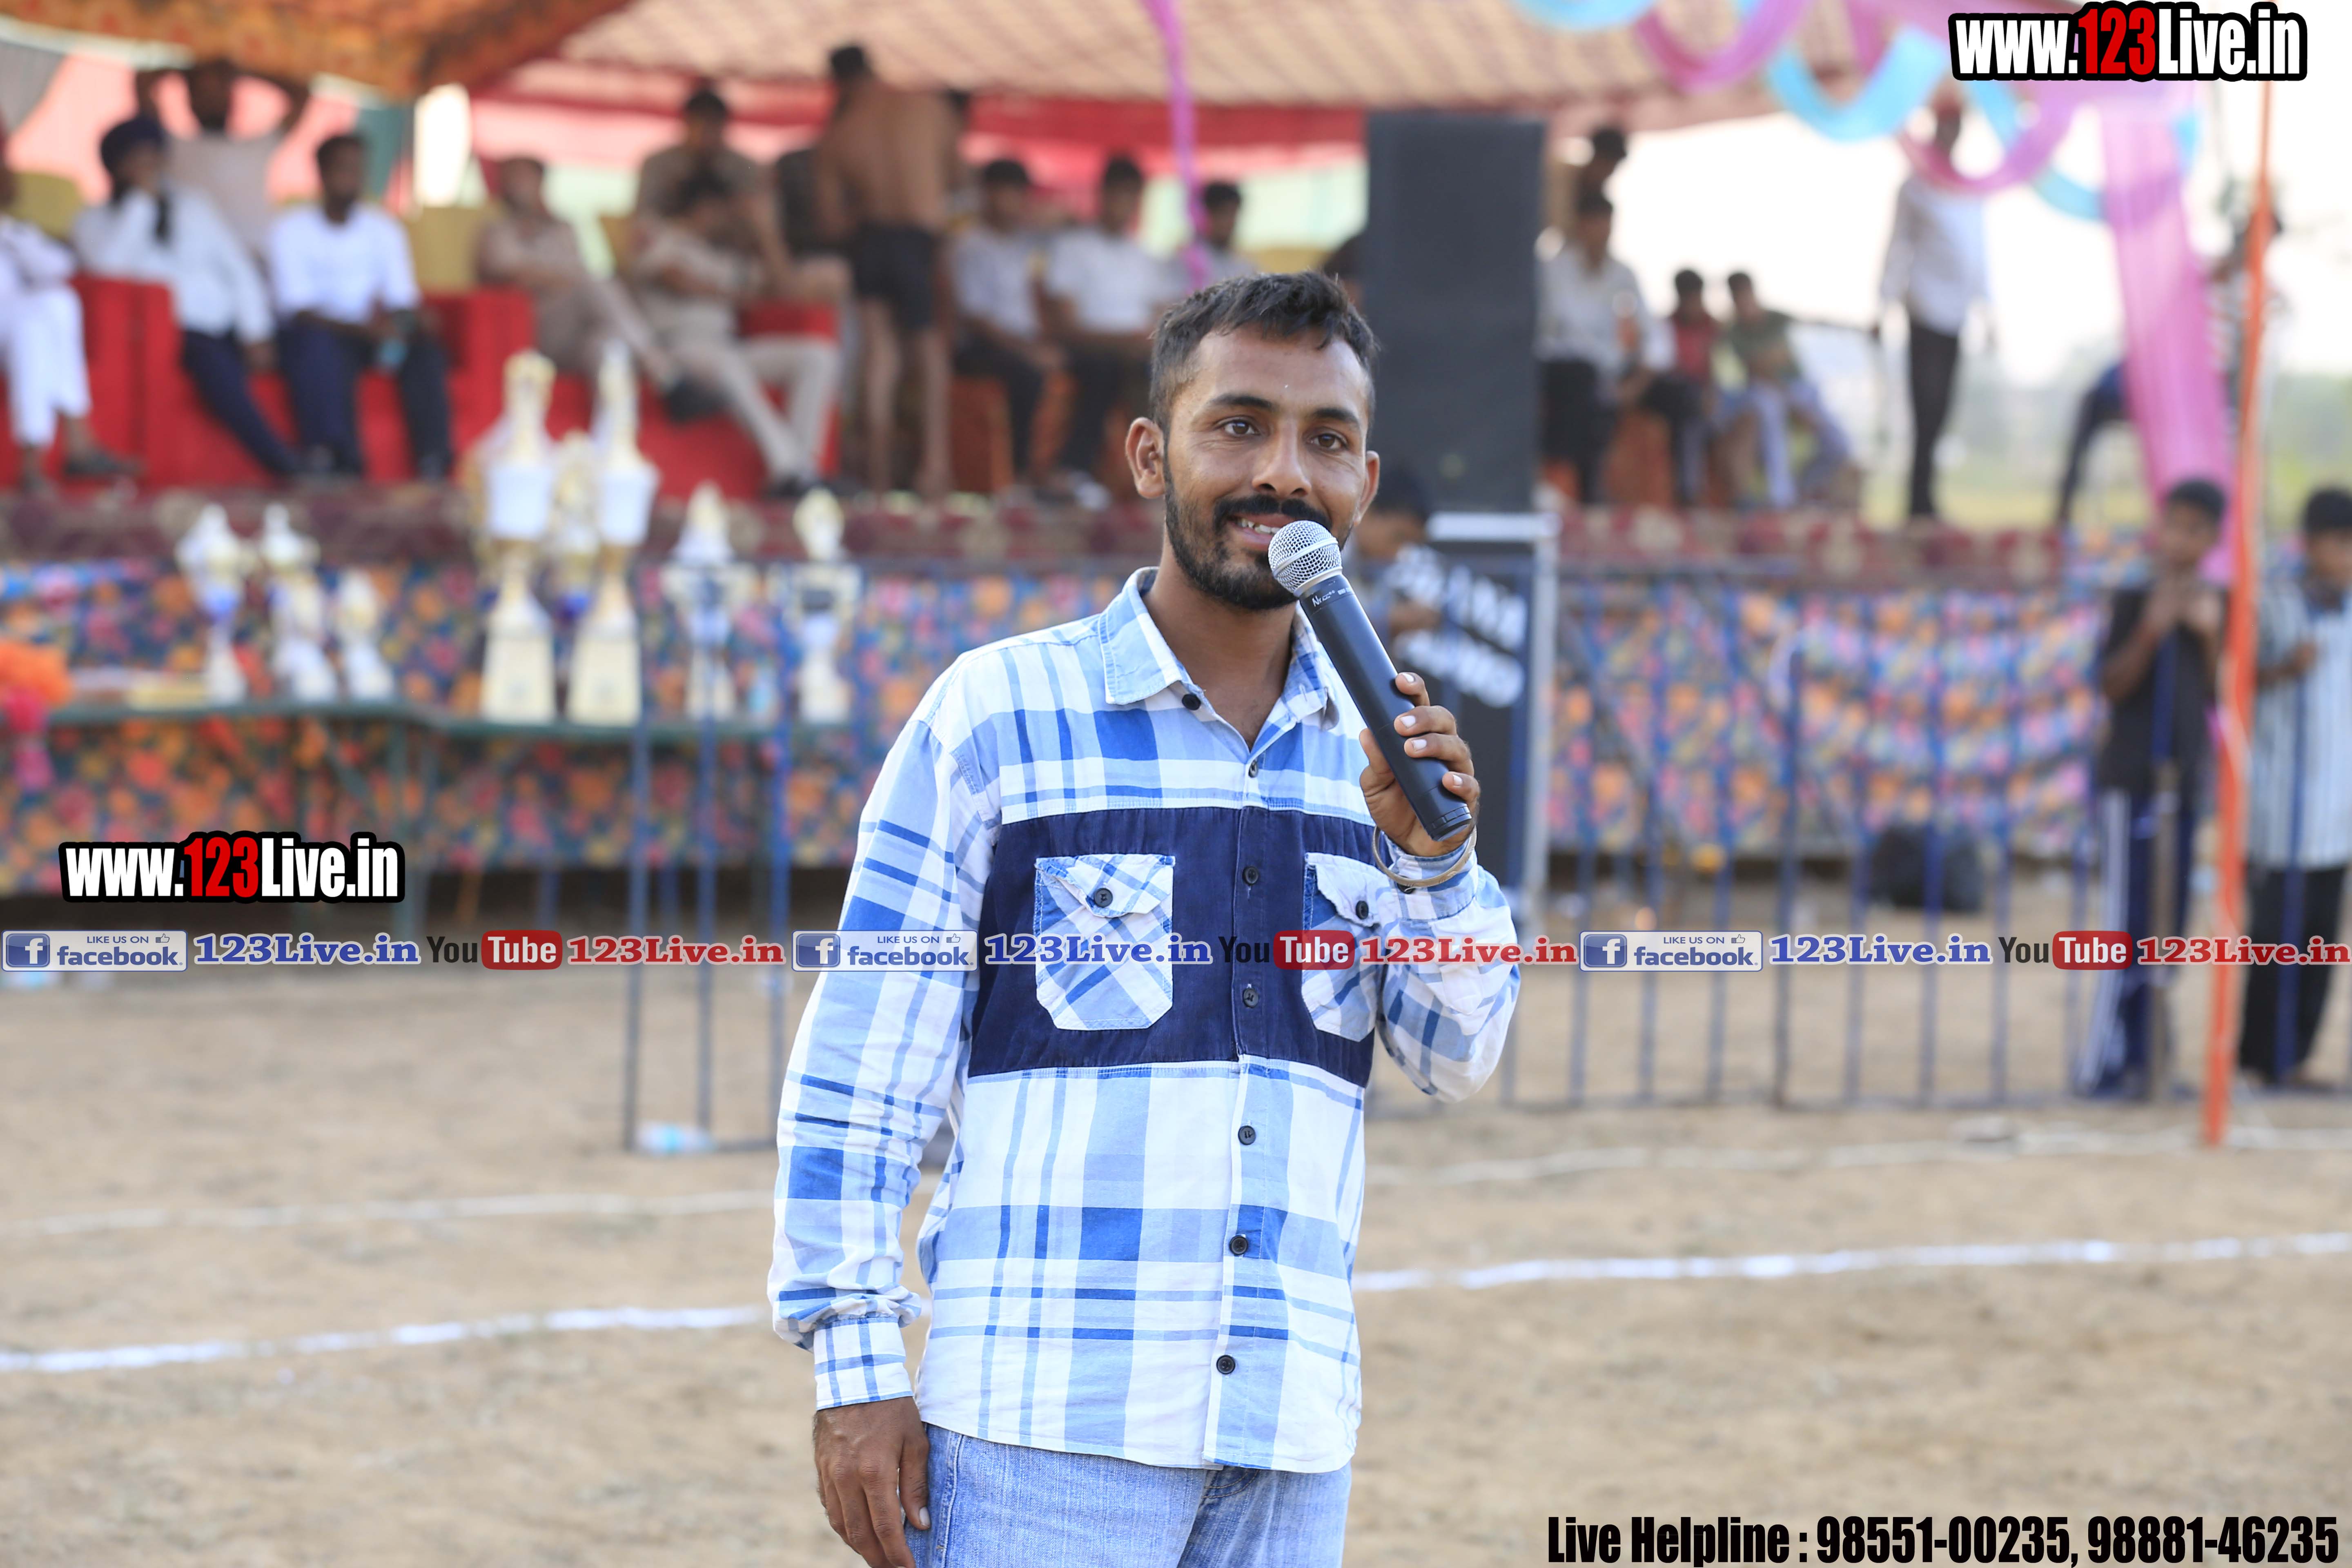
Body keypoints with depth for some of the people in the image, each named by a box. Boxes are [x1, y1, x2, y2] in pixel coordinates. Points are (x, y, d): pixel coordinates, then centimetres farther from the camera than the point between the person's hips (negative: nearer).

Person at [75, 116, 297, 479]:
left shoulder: (191, 204, 17)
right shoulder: (94, 221, 9)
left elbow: (237, 265, 10)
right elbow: (107, 263, -14)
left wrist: (255, 333, -5)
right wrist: (141, 198, -9)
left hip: (226, 324, 4)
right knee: (211, 360, -36)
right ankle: (285, 466, -39)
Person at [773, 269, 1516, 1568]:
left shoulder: (1374, 745, 10)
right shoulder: (994, 716, -2)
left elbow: (1455, 1058, 6)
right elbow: (858, 1067, -3)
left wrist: (1431, 858, -12)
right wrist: (853, 1373, -7)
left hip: (1289, 1434, 4)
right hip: (1045, 1417, -4)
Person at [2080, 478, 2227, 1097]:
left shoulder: (2213, 607, 10)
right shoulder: (2132, 601, -5)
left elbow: (2221, 698, 7)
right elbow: (2110, 685, -9)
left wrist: (2212, 636, -8)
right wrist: (2150, 633, -23)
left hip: (2184, 780, 6)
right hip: (2130, 781, -6)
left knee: (2168, 926, 6)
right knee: (2129, 920, -10)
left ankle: (2137, 1059, 12)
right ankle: (2102, 1064, -8)